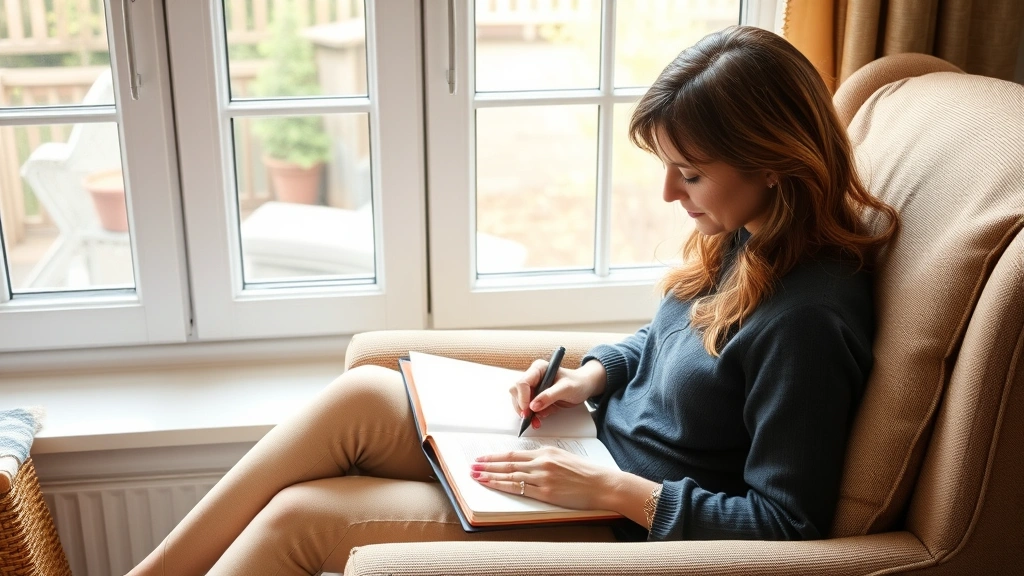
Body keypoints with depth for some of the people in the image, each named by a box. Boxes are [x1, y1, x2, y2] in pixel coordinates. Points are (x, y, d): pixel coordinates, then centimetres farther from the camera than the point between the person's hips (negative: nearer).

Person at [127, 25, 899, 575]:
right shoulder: (742, 242, 2)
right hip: (596, 454, 9)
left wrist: (613, 489, -24)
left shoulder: (807, 317, -25)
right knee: (361, 396, -10)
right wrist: (592, 374, 1)